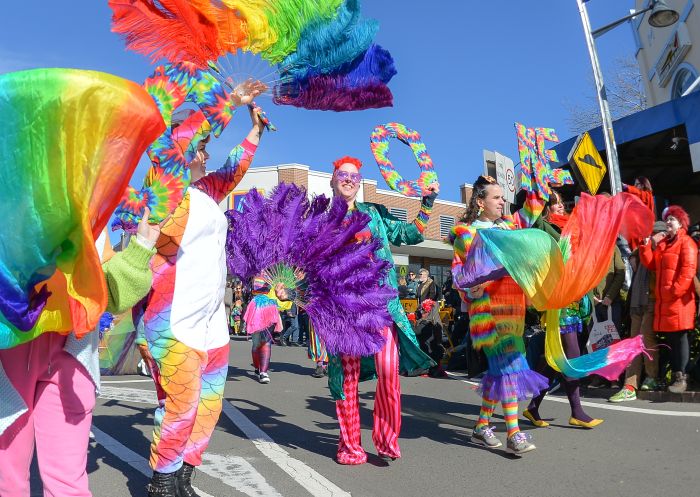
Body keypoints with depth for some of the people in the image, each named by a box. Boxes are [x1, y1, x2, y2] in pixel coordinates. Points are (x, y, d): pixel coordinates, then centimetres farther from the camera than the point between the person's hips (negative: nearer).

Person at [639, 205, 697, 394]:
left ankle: (681, 378, -1)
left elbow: (688, 270, -14)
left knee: (679, 338, -5)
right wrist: (648, 244, 2)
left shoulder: (686, 242, -4)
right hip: (663, 299, 7)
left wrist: (676, 290, -19)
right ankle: (674, 375, 15)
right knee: (669, 339, 9)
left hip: (679, 299, -7)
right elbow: (650, 264, 11)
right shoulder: (662, 243, 20)